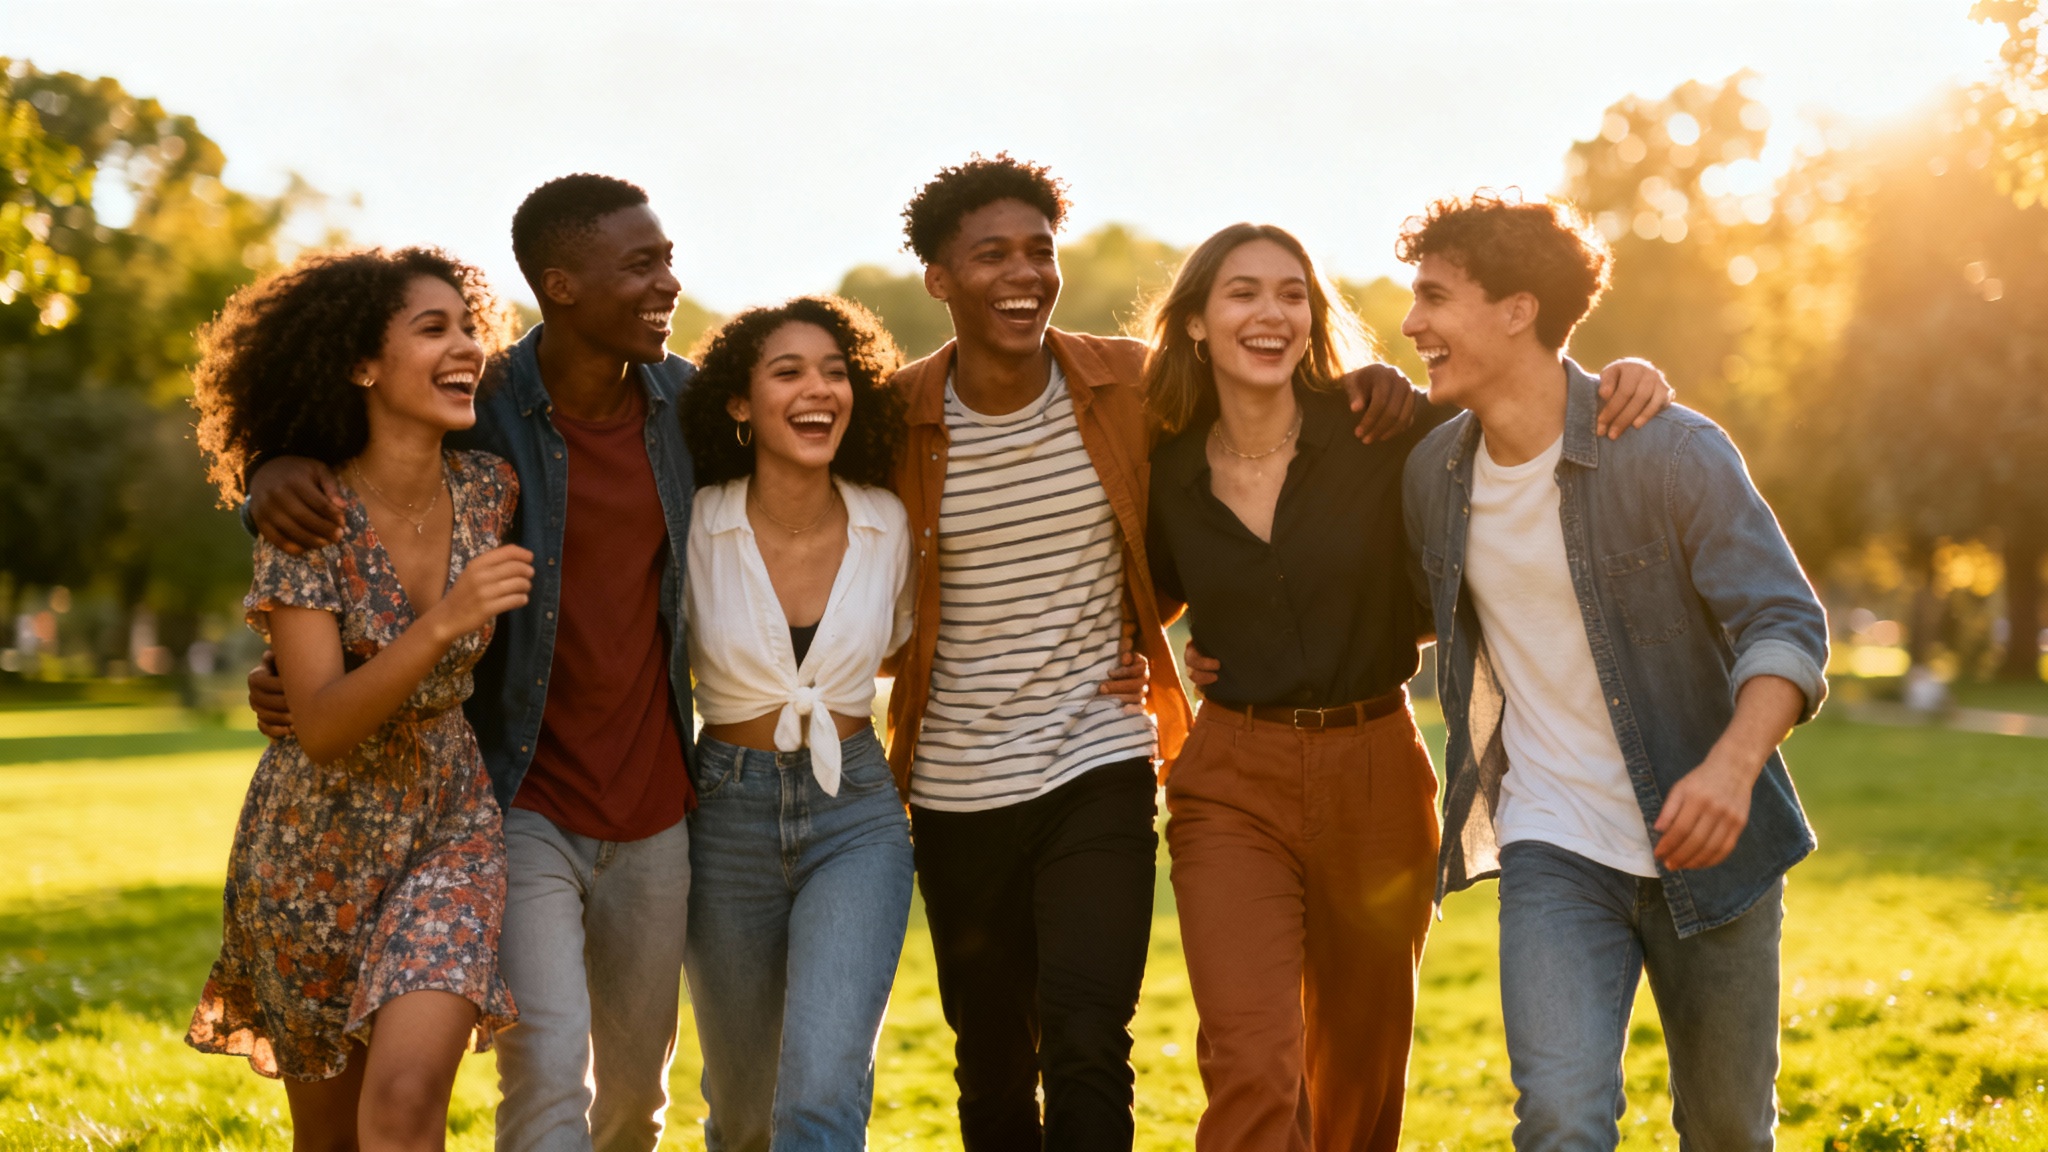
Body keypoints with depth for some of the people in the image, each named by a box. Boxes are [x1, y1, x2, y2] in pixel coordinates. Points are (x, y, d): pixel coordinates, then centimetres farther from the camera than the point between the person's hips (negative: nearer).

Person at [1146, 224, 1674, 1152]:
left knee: (1360, 1070, 15)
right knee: (1252, 1070, -17)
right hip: (1233, 784, -1)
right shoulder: (1170, 472, 1)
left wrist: (1627, 382, -18)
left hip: (1376, 776, 1)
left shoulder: (1380, 432, -5)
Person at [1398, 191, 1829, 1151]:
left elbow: (1788, 624, -16)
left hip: (1704, 843, -2)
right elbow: (1422, 616, 21)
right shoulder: (1431, 475, 2)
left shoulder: (1672, 451, -13)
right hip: (1552, 849, 2)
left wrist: (1733, 763, -34)